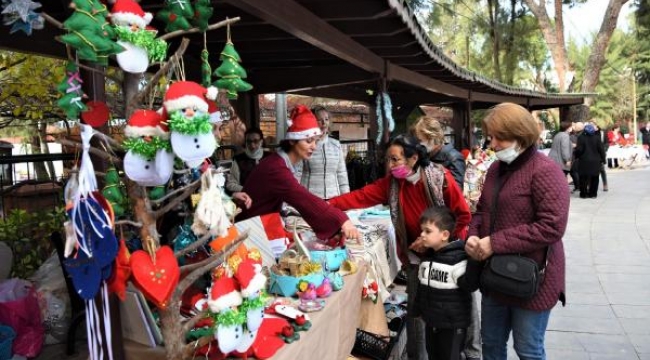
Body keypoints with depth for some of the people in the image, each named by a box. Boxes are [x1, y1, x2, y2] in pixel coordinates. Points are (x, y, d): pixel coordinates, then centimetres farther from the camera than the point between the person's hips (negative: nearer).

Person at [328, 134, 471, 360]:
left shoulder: (441, 177, -18)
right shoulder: (391, 183, -4)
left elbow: (463, 215, -13)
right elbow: (362, 196, -12)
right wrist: (330, 204, -24)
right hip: (417, 255, 3)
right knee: (416, 306, 6)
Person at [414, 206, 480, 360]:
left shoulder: (457, 258, -19)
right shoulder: (427, 256, 5)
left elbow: (470, 285, -26)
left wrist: (474, 261, -35)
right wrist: (418, 310, 21)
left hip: (453, 324, -7)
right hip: (430, 322, 7)